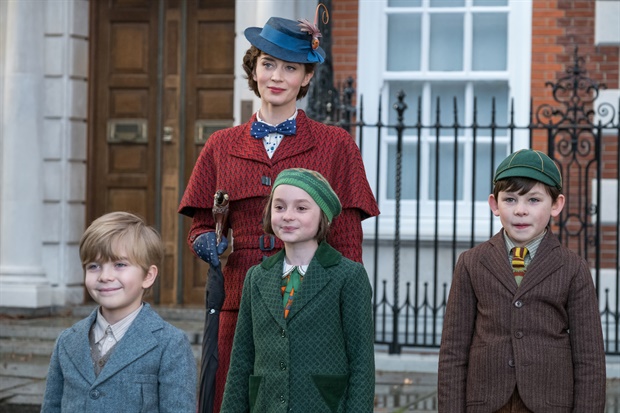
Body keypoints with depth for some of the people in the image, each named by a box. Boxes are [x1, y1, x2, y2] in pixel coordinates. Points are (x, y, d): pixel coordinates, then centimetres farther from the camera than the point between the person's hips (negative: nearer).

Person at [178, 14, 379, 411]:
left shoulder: (335, 145, 5)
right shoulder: (222, 146, 12)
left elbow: (347, 244, 3)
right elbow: (201, 227, 19)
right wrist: (209, 244, -4)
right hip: (240, 305, 2)